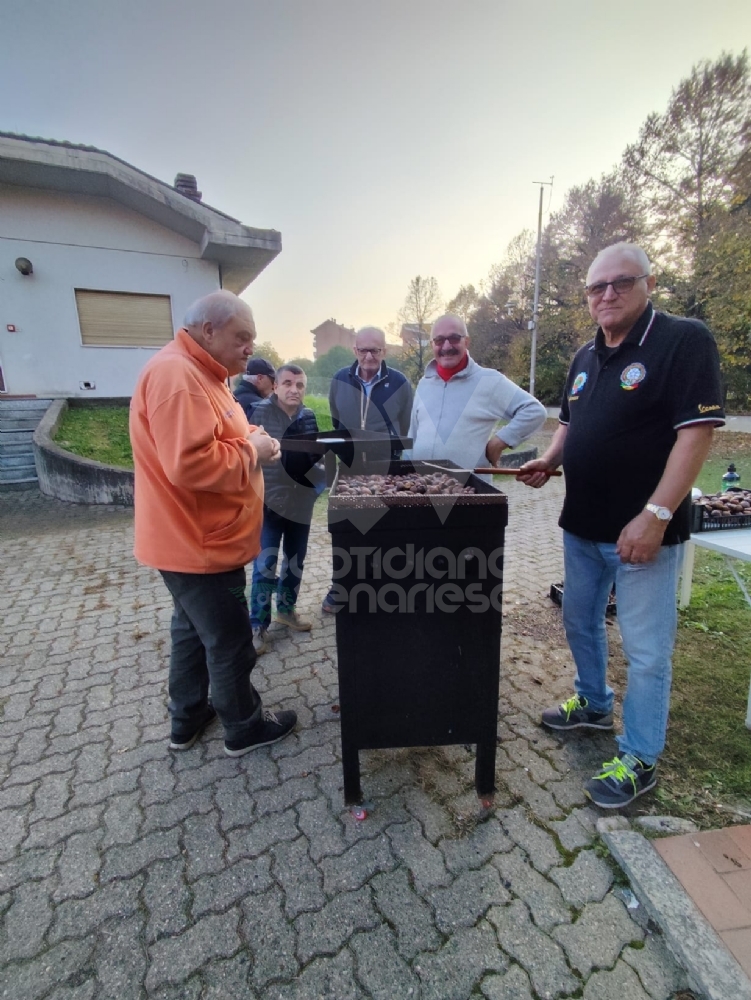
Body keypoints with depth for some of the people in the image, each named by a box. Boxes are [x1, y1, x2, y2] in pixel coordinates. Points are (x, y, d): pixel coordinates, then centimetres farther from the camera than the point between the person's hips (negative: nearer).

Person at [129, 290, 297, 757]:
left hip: (197, 538, 11)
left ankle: (188, 718, 40)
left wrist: (252, 438, 2)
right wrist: (252, 450, -17)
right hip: (200, 542, -11)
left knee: (193, 629, 22)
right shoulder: (177, 375, -21)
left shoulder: (200, 373, 14)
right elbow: (190, 464, -32)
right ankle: (245, 728, 27)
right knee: (230, 641, 6)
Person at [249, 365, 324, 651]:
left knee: (296, 561, 16)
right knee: (265, 565, -3)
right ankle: (258, 625, 13)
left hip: (300, 500, 5)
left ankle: (286, 609, 37)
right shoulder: (260, 412, -9)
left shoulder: (308, 416, 7)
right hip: (269, 500, -5)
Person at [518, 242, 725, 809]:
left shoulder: (684, 341, -10)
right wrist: (548, 462, 1)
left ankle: (639, 760, 24)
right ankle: (593, 704, 44)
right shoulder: (585, 358, 12)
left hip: (643, 531, -7)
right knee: (581, 621, 21)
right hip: (582, 526, 8)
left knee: (646, 650, 4)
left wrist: (656, 515, -24)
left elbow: (697, 431, -18)